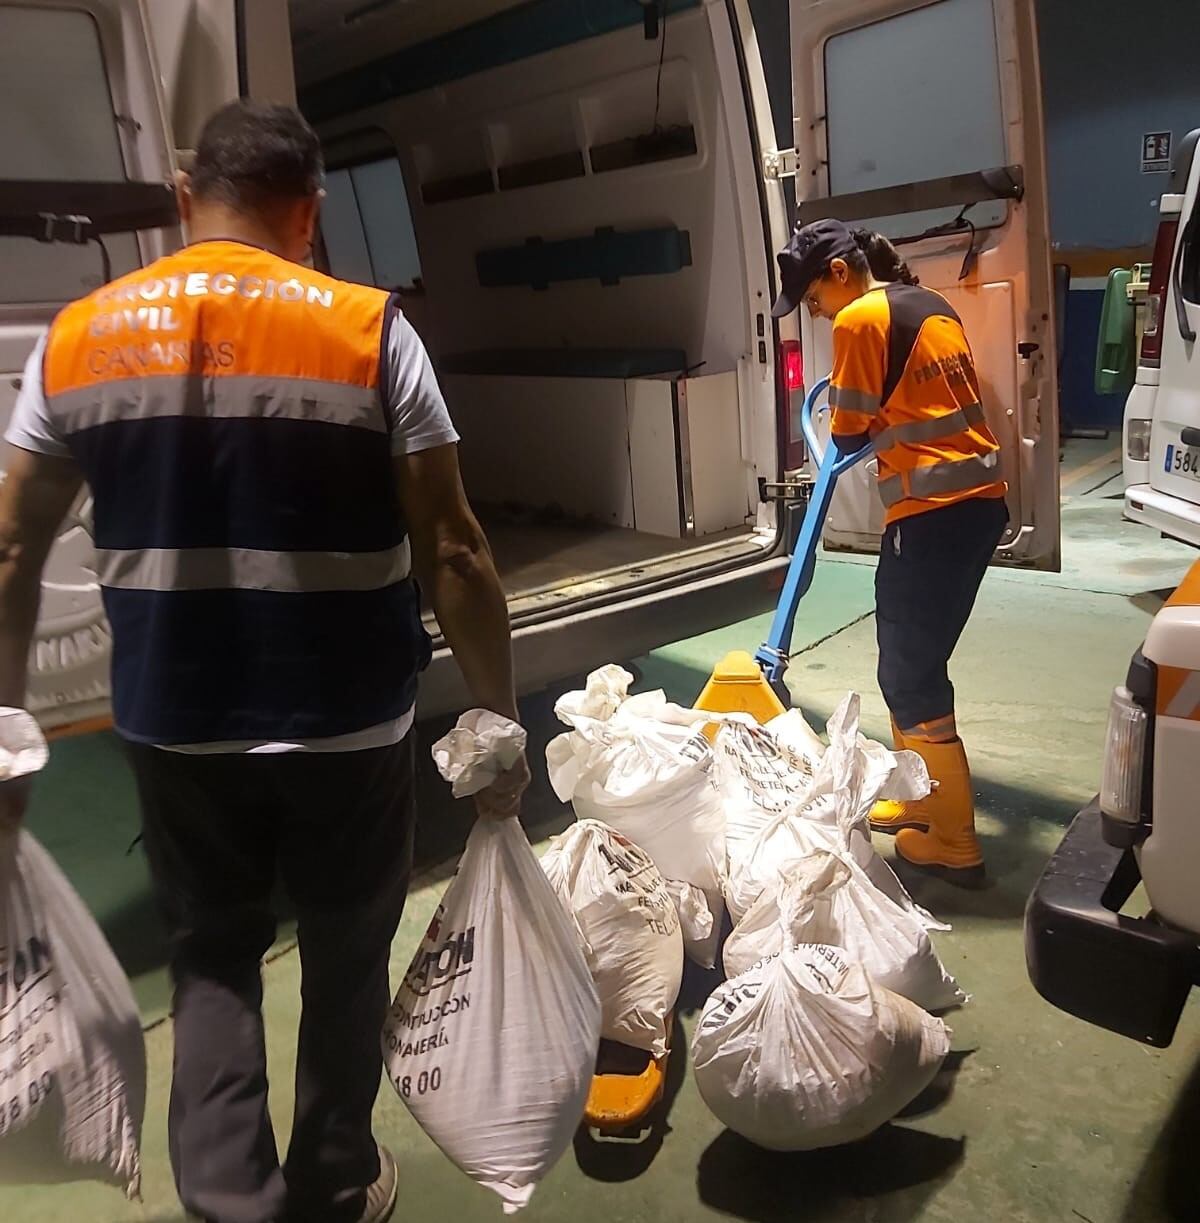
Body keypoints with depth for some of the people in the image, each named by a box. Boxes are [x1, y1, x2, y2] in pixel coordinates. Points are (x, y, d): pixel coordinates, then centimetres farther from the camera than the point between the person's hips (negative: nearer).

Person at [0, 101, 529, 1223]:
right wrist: (500, 724, -3)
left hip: (173, 727, 2)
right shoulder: (368, 331, -8)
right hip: (347, 725, -2)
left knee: (211, 960, 22)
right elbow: (452, 551, -11)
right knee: (345, 959, 19)